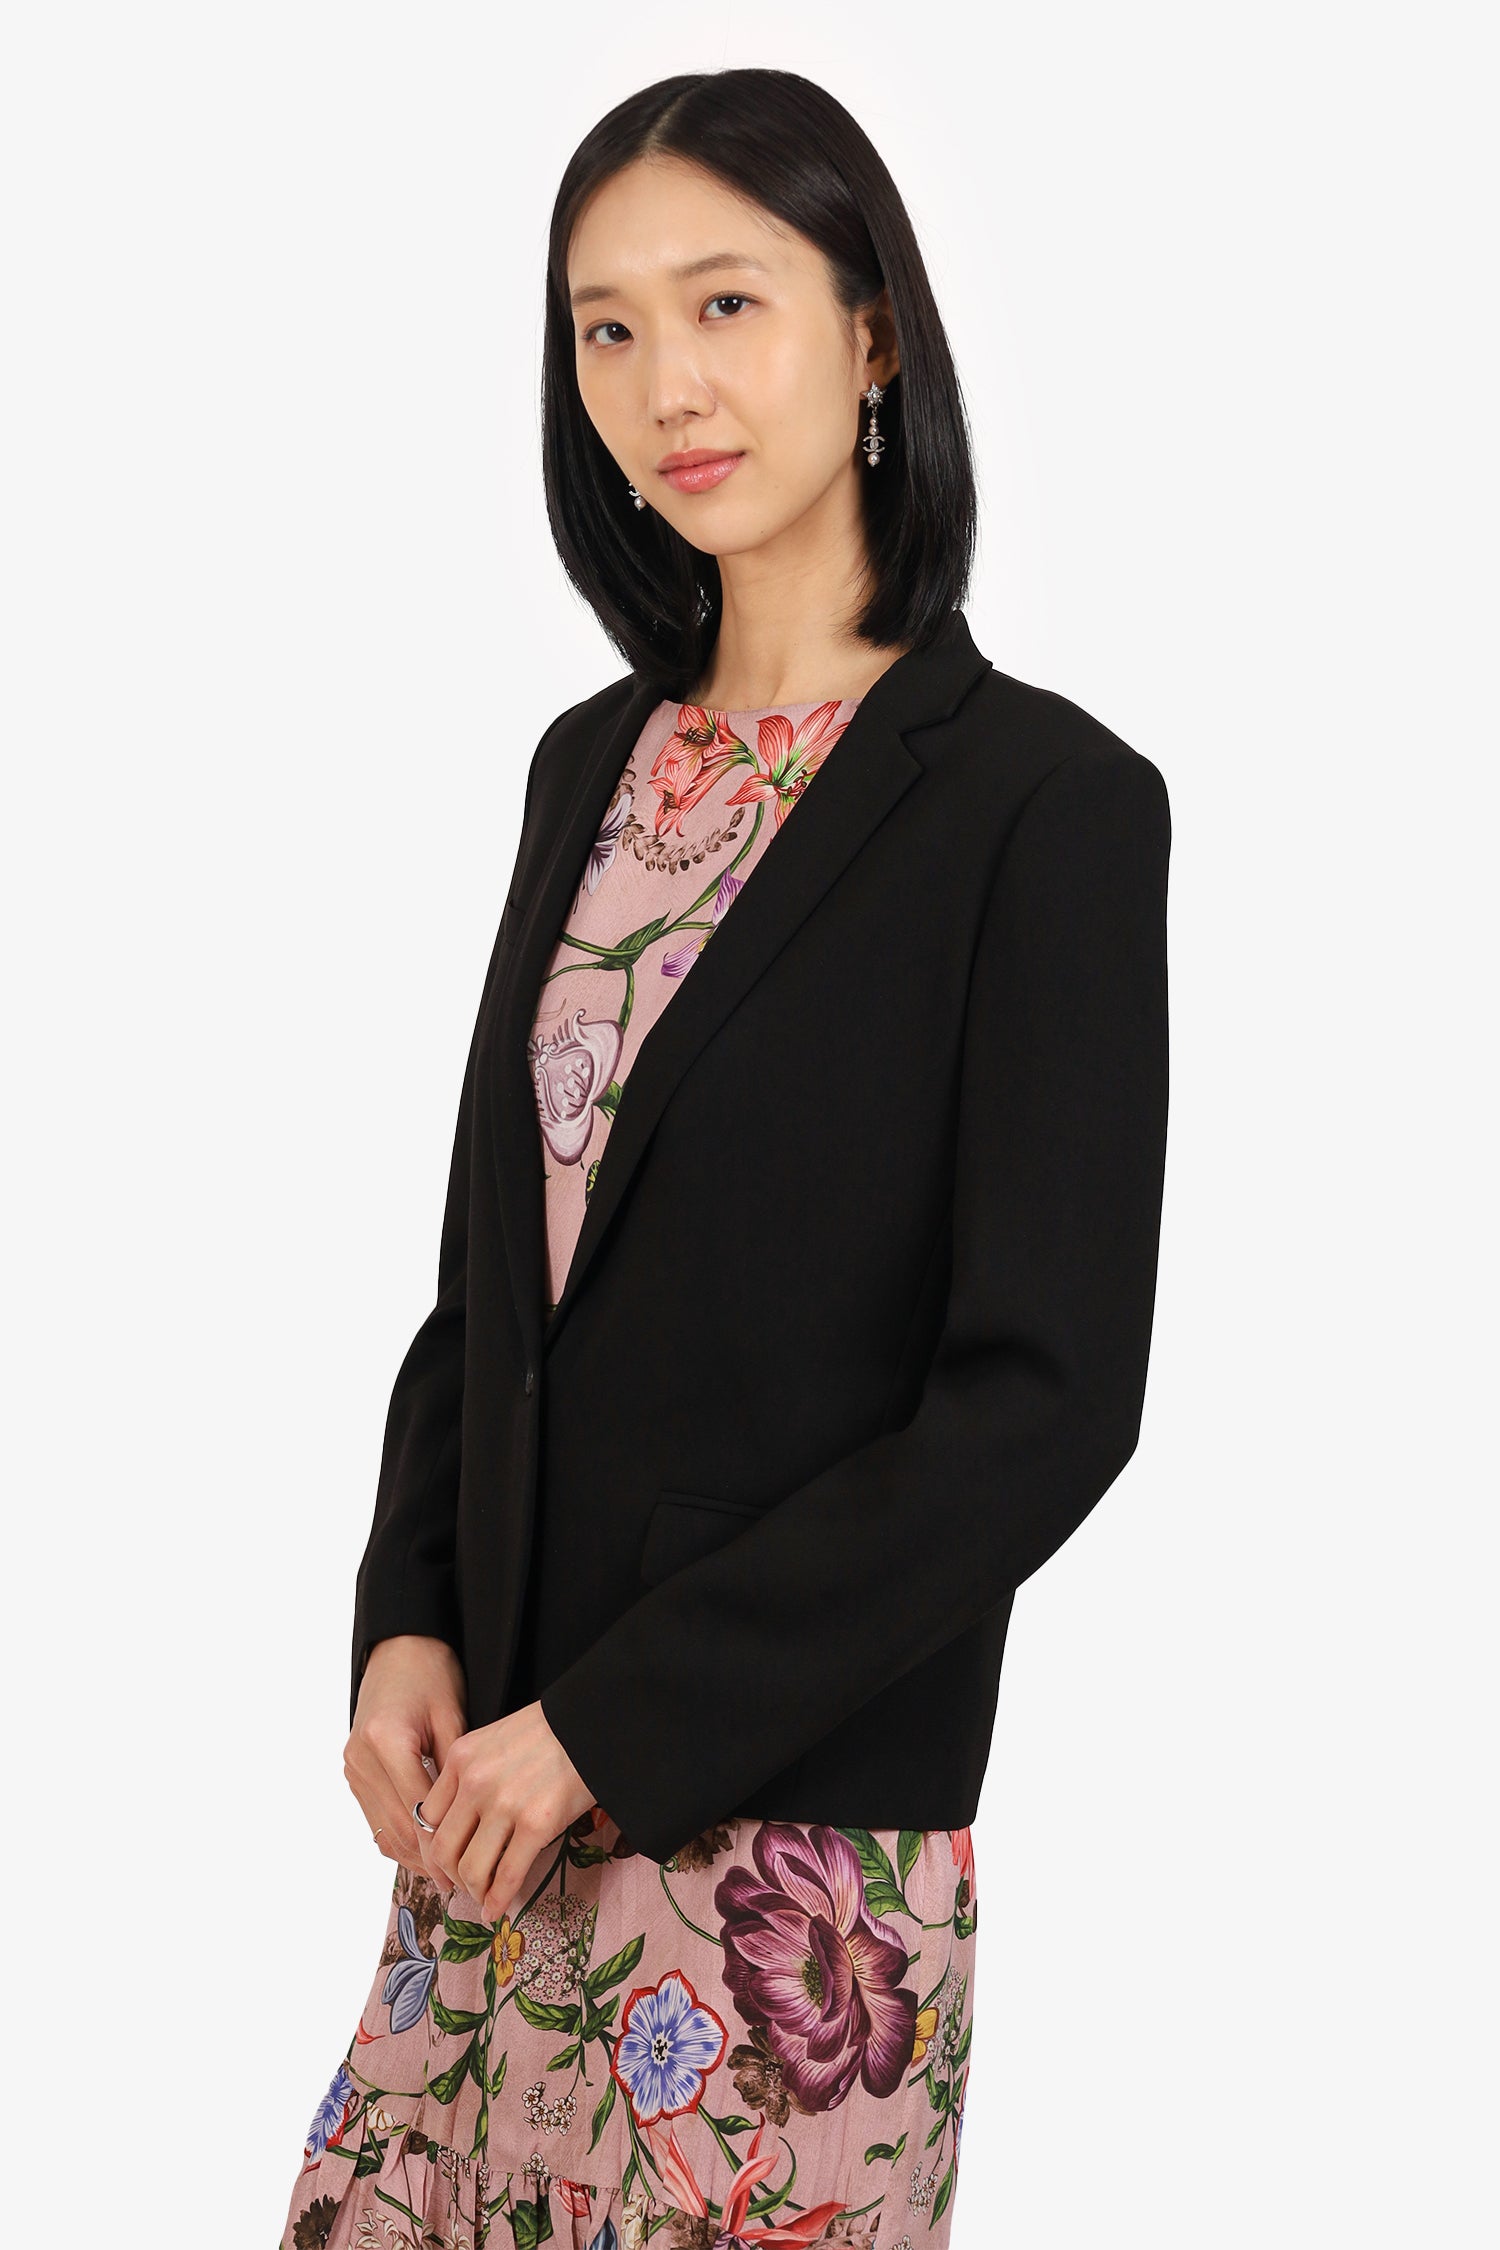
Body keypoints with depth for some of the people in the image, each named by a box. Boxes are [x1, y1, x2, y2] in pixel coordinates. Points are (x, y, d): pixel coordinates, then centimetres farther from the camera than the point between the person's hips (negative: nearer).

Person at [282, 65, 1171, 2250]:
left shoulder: (1041, 802, -10)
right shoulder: (595, 767, 10)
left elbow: (1043, 1399, -15)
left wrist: (617, 1723, -15)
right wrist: (407, 1622, -1)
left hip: (801, 1830, -6)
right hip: (503, 1812, 6)